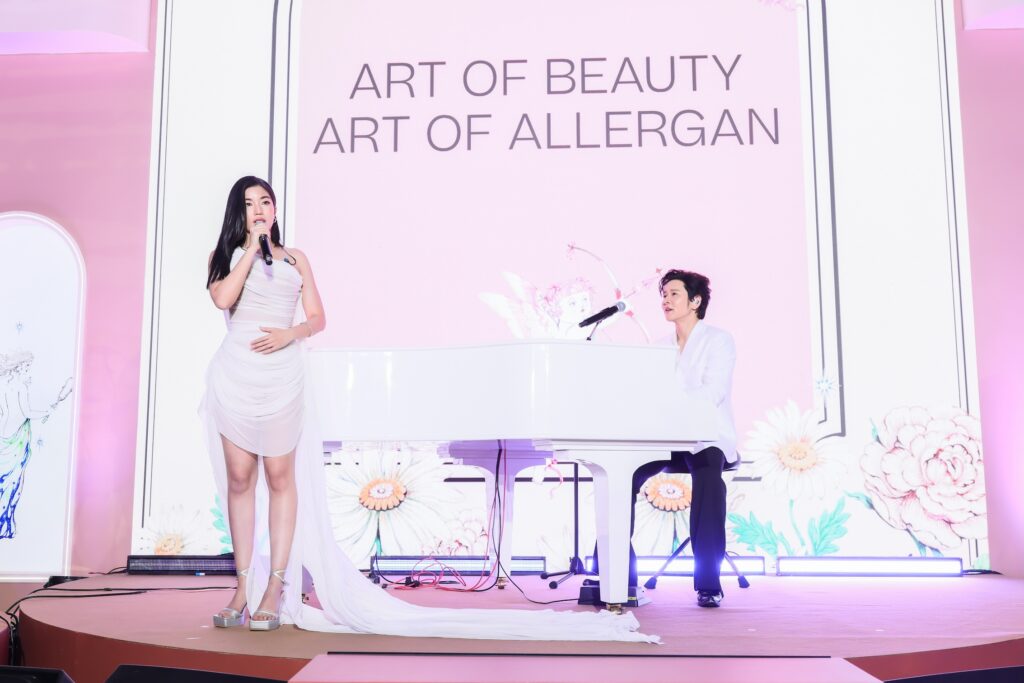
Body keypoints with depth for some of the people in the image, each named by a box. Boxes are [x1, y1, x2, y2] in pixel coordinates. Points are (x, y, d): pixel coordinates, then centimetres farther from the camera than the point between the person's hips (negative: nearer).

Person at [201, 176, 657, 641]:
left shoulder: (293, 259, 12)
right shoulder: (225, 257, 12)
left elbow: (317, 318, 7)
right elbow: (222, 301, -8)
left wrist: (290, 334, -12)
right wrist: (251, 247, -5)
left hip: (282, 378, -1)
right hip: (236, 376, 1)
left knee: (280, 478, -2)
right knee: (239, 479, 2)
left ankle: (275, 588, 3)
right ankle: (245, 587, 10)